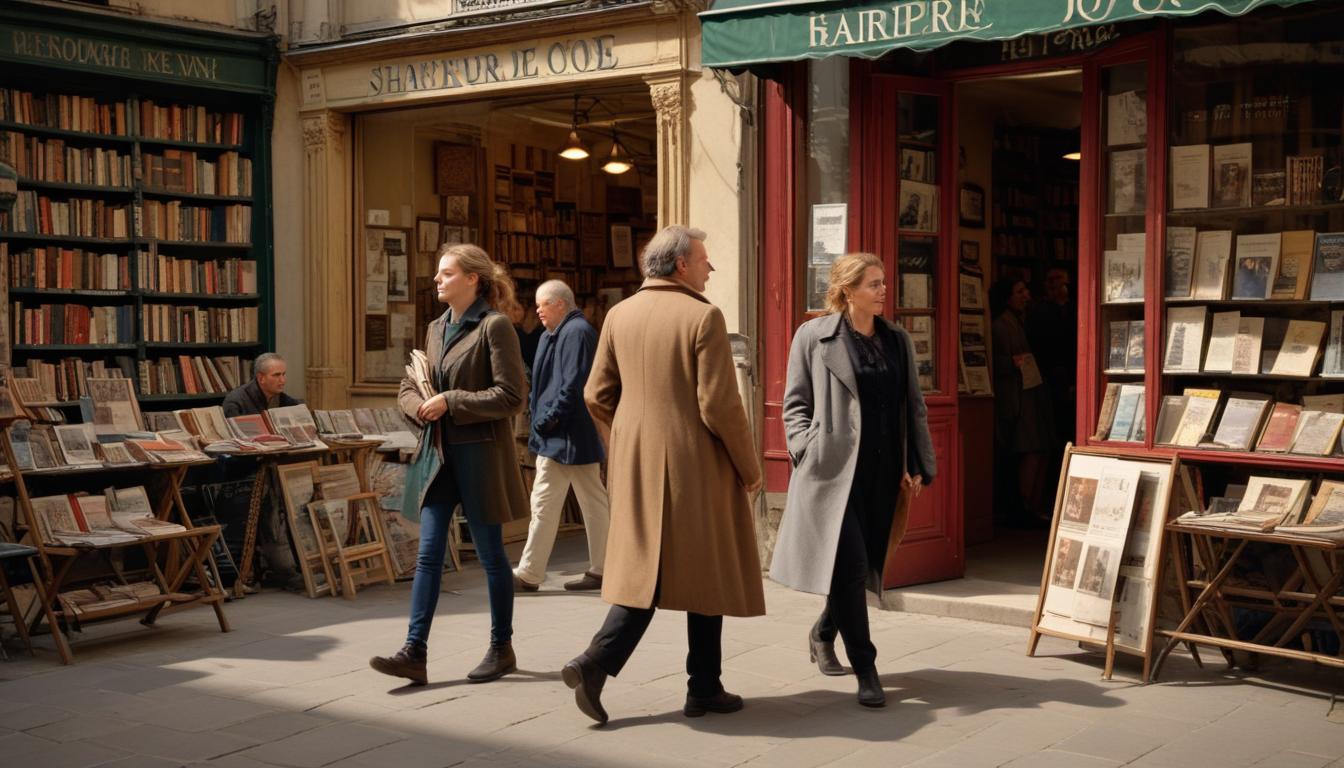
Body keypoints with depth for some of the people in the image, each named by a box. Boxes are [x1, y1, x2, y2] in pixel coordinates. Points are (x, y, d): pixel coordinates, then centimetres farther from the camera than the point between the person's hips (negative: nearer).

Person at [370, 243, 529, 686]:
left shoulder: (494, 326, -10)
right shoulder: (436, 329, 13)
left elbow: (511, 396, -15)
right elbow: (408, 388, 19)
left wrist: (451, 403, -17)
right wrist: (420, 407, -4)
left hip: (480, 453, -7)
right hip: (440, 452, 7)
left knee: (490, 553, 5)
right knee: (428, 554, 2)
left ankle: (502, 649, 19)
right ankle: (414, 653, 2)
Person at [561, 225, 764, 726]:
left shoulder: (619, 316, 5)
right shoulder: (703, 317, -12)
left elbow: (598, 396, 7)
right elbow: (720, 404, -15)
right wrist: (749, 468, -4)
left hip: (637, 466, 5)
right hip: (695, 465, -5)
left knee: (644, 569, 13)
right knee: (705, 572, 9)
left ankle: (596, 663, -5)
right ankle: (703, 689, 17)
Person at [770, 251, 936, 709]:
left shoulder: (898, 341, 12)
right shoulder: (814, 337, -1)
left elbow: (914, 408, 15)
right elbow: (795, 404, 1)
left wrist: (919, 466, 10)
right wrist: (808, 452, -11)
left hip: (883, 472, 5)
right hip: (835, 469, -5)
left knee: (864, 565, 12)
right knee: (850, 564, -11)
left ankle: (823, 634, 38)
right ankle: (865, 670, -3)